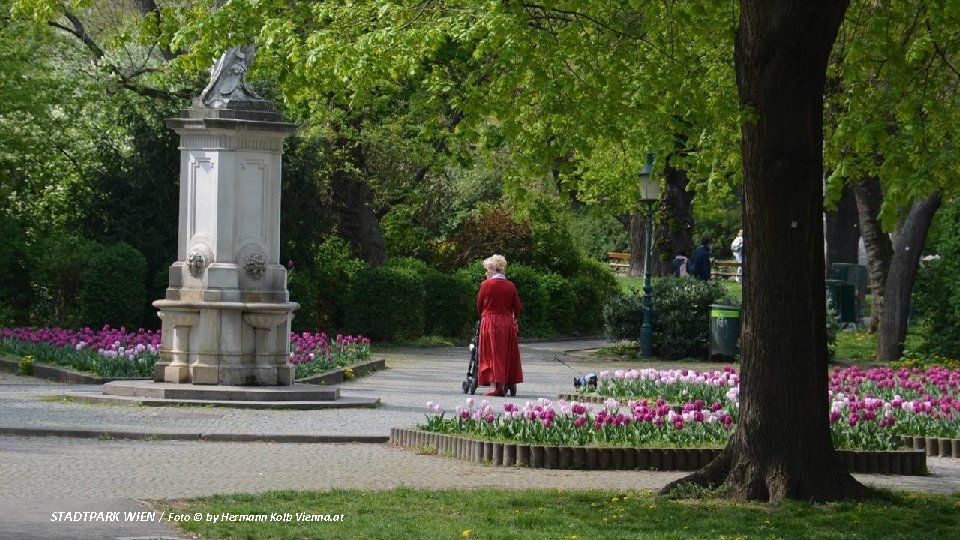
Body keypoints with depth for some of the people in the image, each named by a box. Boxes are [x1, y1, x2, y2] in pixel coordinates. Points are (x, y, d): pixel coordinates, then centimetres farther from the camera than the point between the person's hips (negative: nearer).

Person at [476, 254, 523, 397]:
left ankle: (493, 386, -8)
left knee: (491, 354, 0)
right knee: (505, 354, 12)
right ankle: (503, 386, 14)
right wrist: (513, 319, 24)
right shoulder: (511, 286, 2)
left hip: (489, 321, -3)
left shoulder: (486, 284, -7)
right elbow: (517, 307, 5)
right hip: (507, 322, 3)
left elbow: (479, 305, 1)